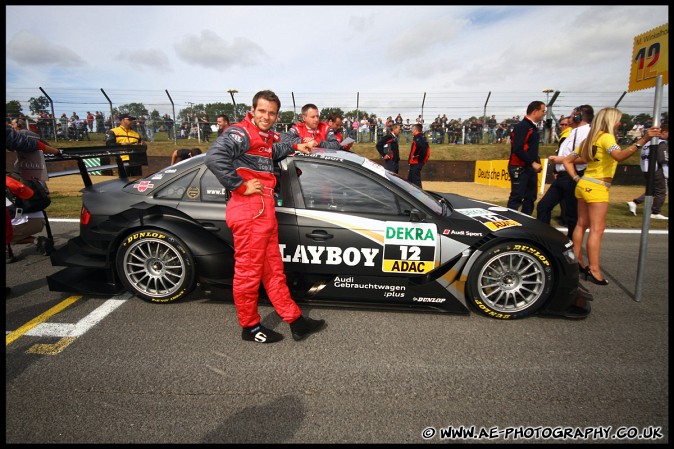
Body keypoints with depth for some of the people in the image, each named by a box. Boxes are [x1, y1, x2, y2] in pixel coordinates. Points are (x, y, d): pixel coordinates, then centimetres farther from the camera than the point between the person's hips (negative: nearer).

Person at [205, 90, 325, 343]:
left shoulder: (268, 137, 19)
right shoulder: (241, 133, -10)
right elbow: (214, 157, -27)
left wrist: (295, 146, 30)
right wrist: (241, 186, -21)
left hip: (264, 211, 10)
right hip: (248, 211, -10)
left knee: (273, 270, 14)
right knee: (248, 272, 2)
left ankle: (295, 320, 23)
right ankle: (250, 327, 19)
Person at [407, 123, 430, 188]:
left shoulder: (418, 137, -14)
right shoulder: (422, 137, 16)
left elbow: (419, 146, -35)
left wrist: (415, 155, -22)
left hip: (416, 162, -10)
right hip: (419, 161, 10)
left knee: (416, 180, -7)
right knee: (410, 179, 17)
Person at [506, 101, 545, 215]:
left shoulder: (533, 127, 16)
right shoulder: (522, 126, -13)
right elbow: (517, 149, -23)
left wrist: (537, 162, 6)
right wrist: (533, 163, -20)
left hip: (530, 168, 9)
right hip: (519, 168, -9)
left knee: (530, 198, 12)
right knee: (516, 198, -7)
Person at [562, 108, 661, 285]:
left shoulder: (589, 139, 13)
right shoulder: (606, 137, -11)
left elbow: (568, 161, 15)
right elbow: (619, 156, -31)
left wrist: (576, 178, 10)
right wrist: (642, 141, -37)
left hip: (583, 184, 8)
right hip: (597, 188, -8)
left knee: (582, 224, 14)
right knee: (597, 229, -7)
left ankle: (577, 261, 23)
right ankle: (594, 271, -7)